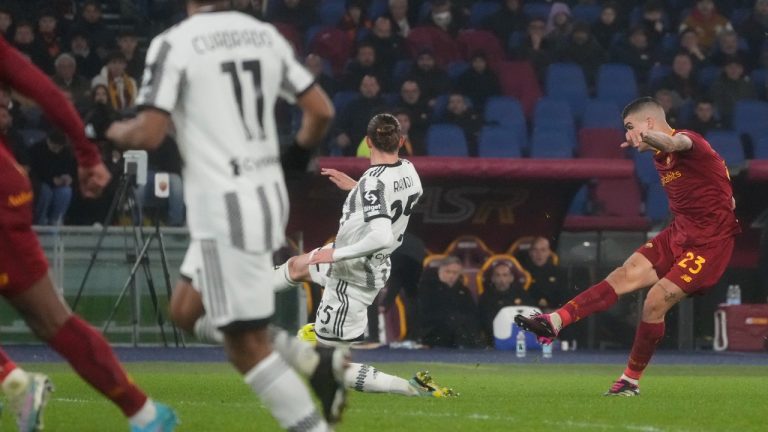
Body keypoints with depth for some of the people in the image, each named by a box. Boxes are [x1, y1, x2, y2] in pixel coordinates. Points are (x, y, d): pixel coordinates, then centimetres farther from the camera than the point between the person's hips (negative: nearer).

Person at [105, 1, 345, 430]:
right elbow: (322, 111, 11)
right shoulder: (265, 36, 9)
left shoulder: (174, 44, -10)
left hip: (224, 205, -8)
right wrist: (298, 155, 31)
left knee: (247, 345, -2)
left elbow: (149, 134, -15)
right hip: (268, 196, 8)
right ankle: (316, 364, 11)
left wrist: (116, 132, 7)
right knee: (187, 312, 22)